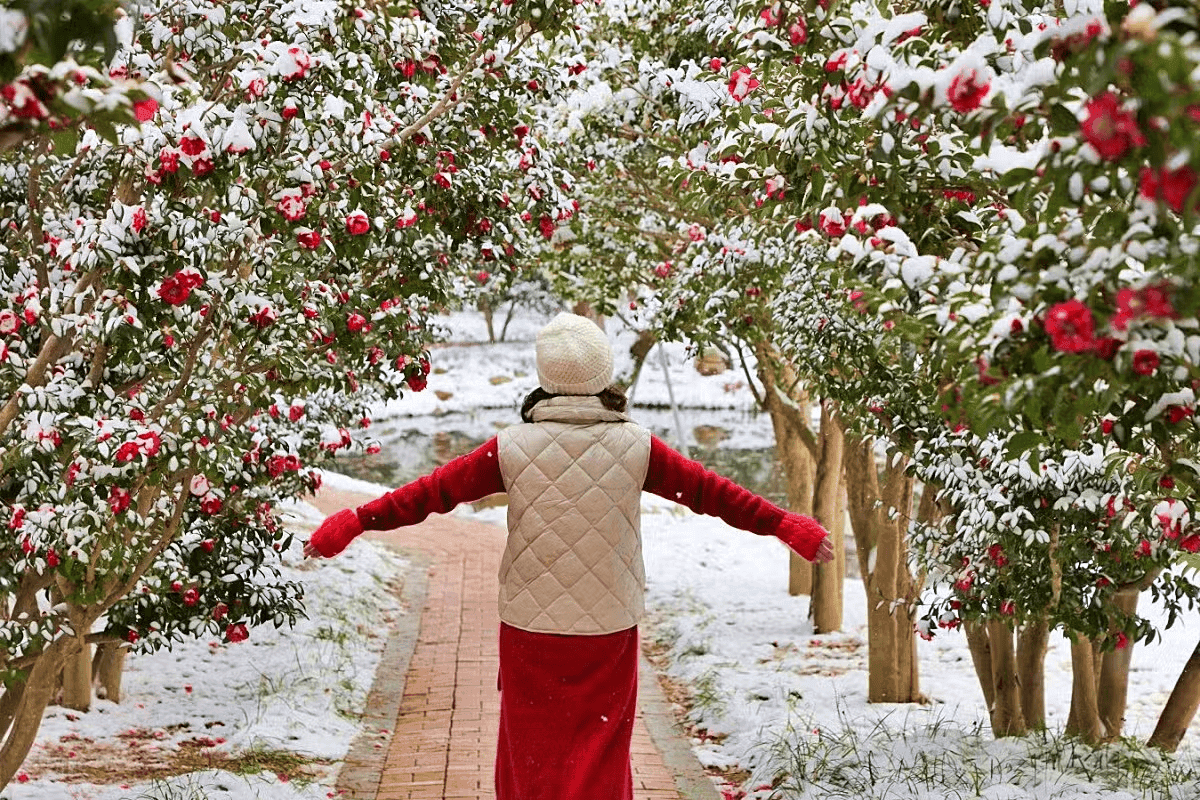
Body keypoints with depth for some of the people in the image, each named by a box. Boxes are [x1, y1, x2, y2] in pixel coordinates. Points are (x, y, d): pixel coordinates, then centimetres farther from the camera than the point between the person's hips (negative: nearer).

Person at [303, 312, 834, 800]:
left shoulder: (513, 447, -6)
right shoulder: (635, 448, -5)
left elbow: (435, 490, -3)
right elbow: (709, 491, 1)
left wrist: (357, 521, 6)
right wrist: (785, 525, 12)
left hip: (530, 627, 0)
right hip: (609, 631, 0)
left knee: (531, 756, 13)